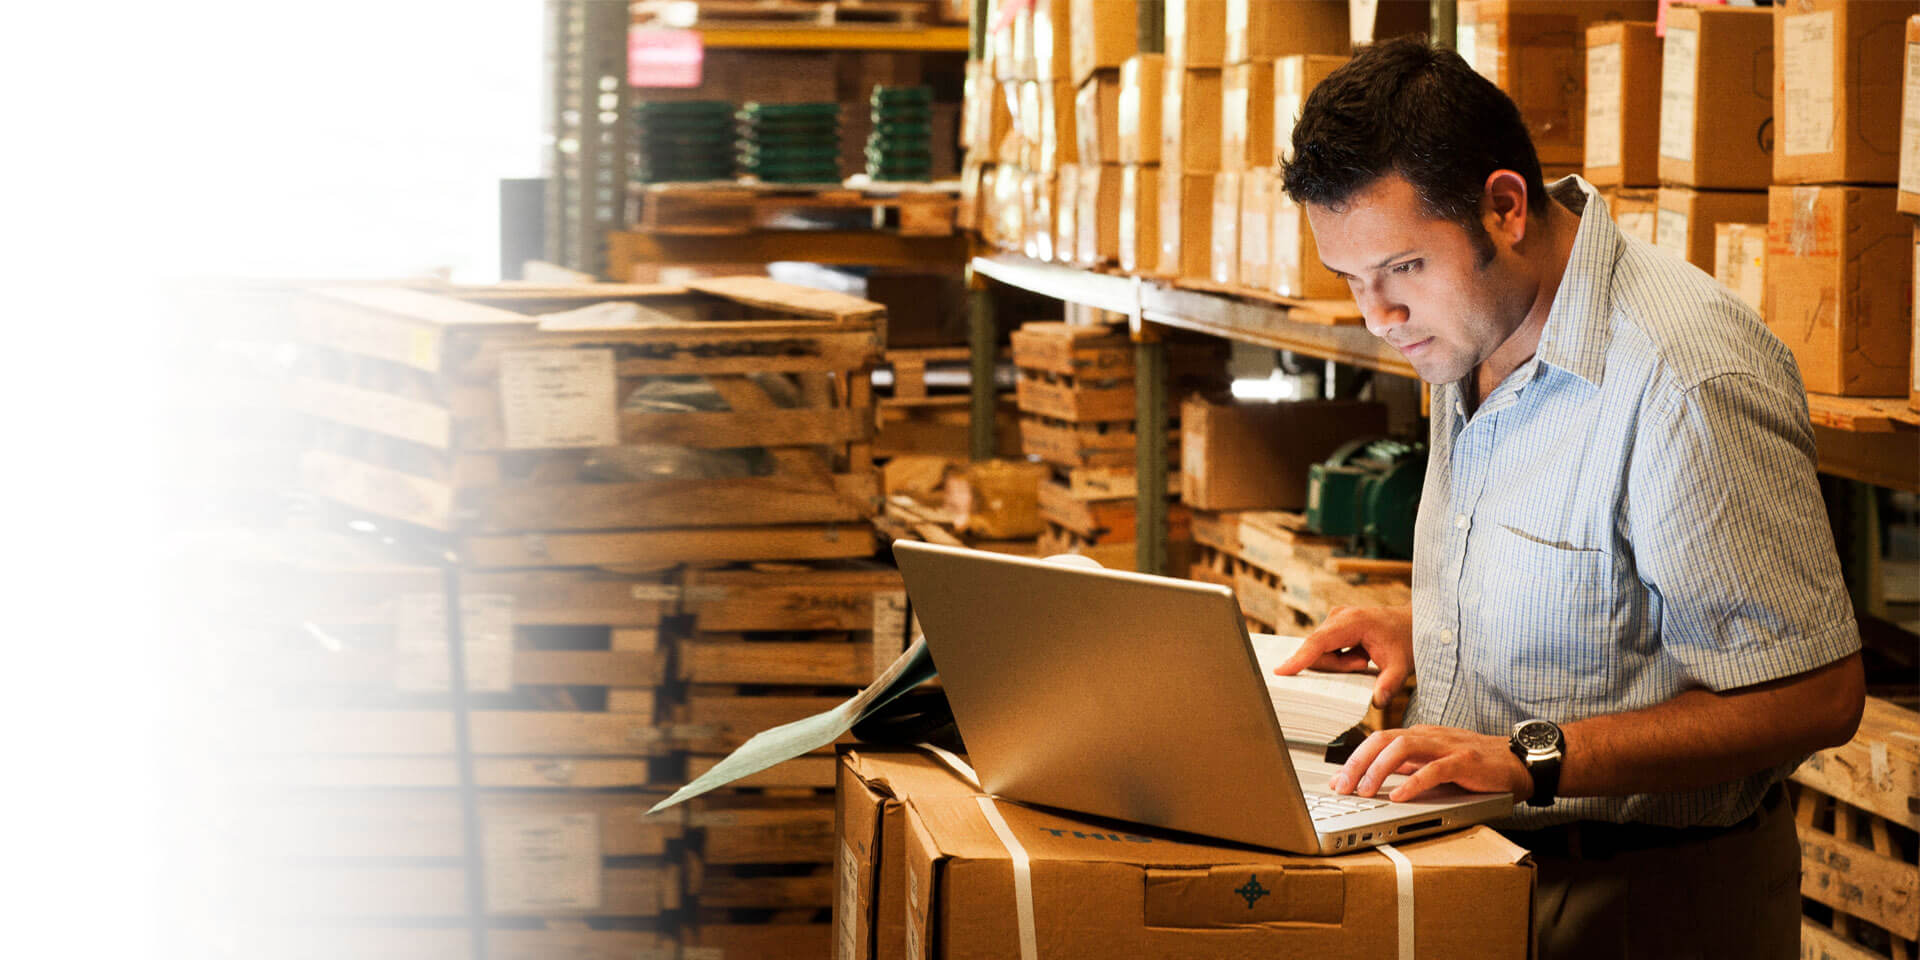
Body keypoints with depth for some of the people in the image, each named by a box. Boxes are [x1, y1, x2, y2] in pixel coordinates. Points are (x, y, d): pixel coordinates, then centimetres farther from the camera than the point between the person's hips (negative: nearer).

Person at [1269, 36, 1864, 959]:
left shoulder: (1689, 381, -21)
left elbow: (1814, 695, -22)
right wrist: (1426, 629, 9)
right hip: (1487, 859, 8)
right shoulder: (1472, 327, 10)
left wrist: (1529, 761, -25)